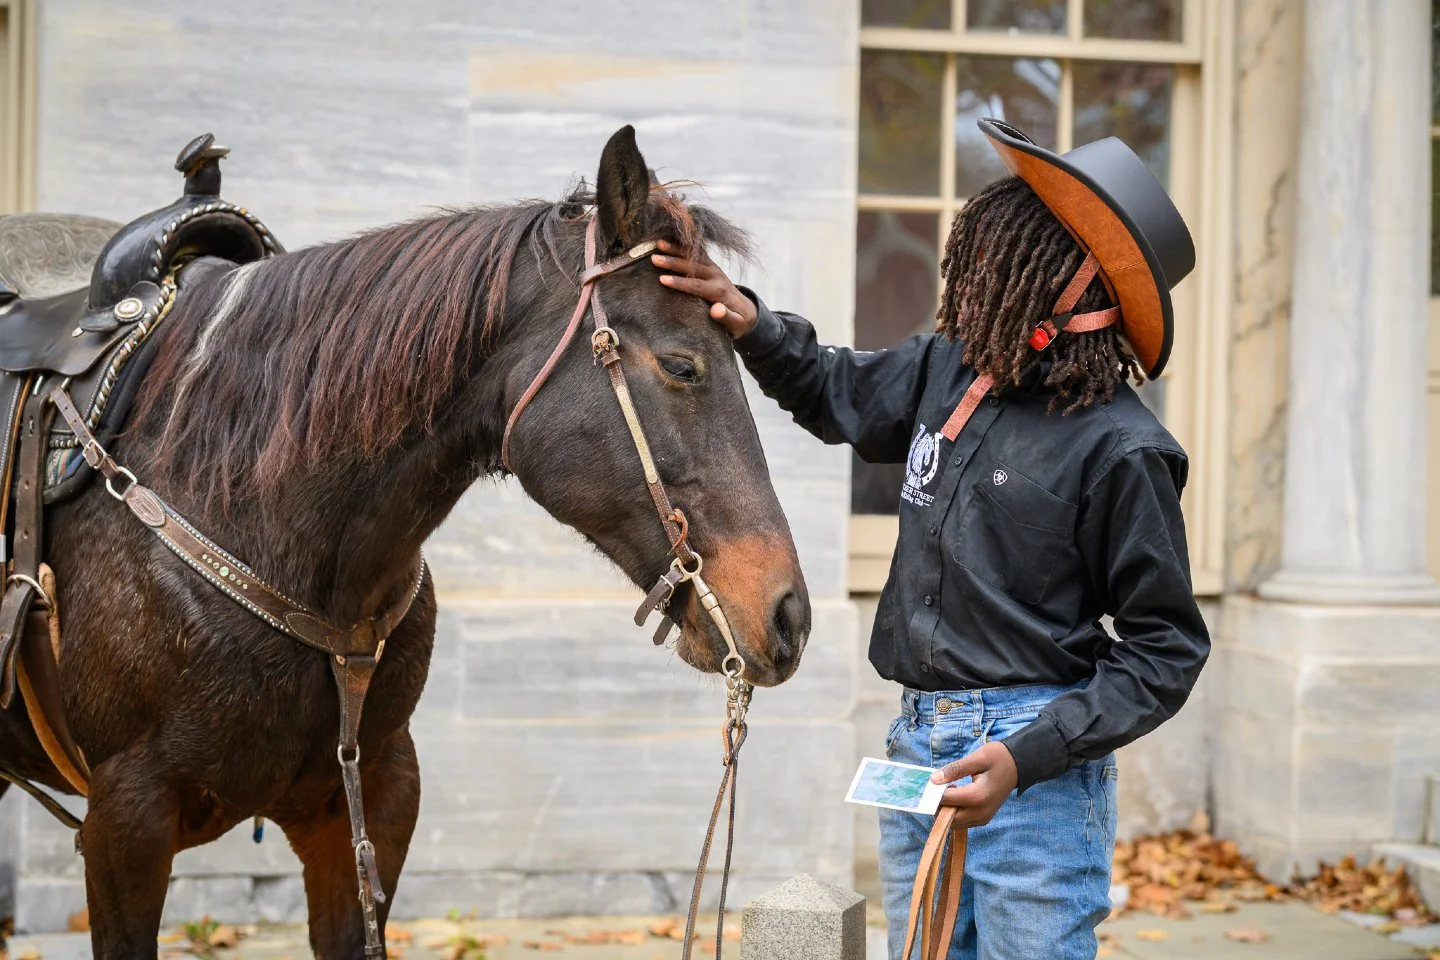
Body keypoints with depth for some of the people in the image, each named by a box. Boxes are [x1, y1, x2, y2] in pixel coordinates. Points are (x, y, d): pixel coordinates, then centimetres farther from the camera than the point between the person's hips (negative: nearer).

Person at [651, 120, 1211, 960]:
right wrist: (751, 323, 7)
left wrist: (1026, 755, -22)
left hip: (1035, 767, -7)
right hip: (917, 745, 7)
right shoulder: (946, 371, 5)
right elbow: (836, 395, 25)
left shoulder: (1121, 449, -15)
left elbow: (1165, 652, -13)